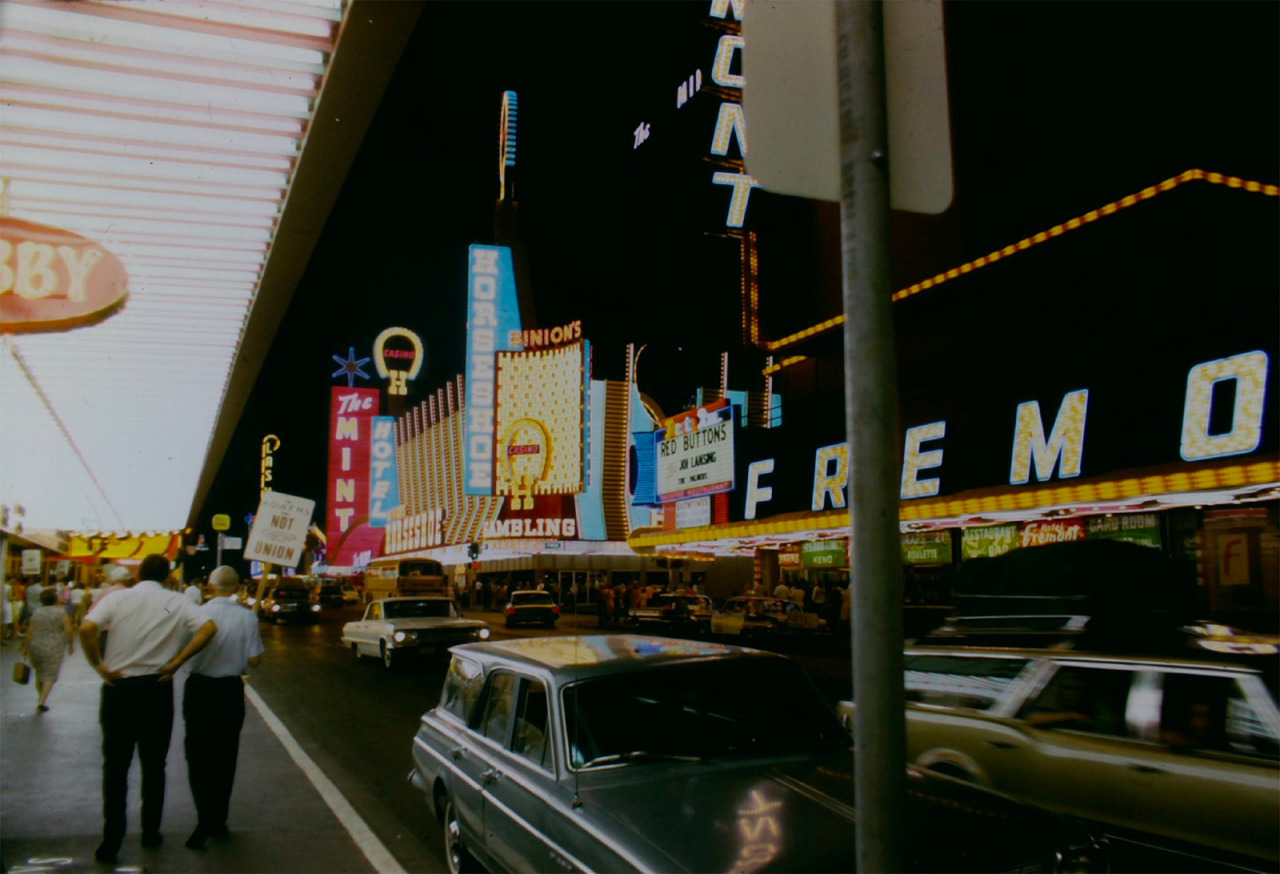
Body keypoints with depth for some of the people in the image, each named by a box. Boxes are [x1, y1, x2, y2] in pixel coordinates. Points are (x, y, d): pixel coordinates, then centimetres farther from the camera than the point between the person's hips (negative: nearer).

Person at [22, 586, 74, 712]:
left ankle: (41, 698, 26)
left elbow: (29, 632, 0)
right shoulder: (61, 612, -7)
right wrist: (70, 644, 3)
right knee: (49, 676, 0)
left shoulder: (36, 612, 2)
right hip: (54, 648, -4)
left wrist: (25, 648, 7)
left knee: (39, 673, 20)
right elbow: (68, 631, -11)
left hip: (36, 648, 4)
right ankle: (42, 702, -12)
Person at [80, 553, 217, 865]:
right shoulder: (176, 602, -2)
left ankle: (111, 841, 7)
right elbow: (209, 628, -14)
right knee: (154, 765, 15)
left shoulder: (118, 598, -4)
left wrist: (98, 664, -7)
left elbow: (86, 628, -19)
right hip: (157, 687, 1)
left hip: (119, 687, -1)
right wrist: (177, 662, -8)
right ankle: (151, 833, 24)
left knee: (115, 766, 9)